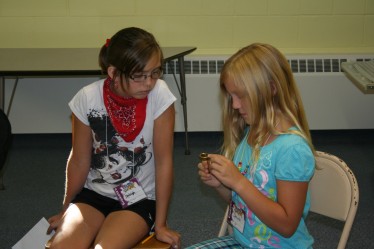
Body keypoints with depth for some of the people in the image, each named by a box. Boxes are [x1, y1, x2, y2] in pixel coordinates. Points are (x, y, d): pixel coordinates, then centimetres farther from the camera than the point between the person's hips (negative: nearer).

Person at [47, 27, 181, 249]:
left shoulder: (159, 95, -18)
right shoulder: (87, 99, -13)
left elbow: (164, 161, -13)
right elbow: (79, 161, 0)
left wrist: (160, 224, -9)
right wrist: (66, 211, 11)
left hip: (139, 199, -2)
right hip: (94, 193, 2)